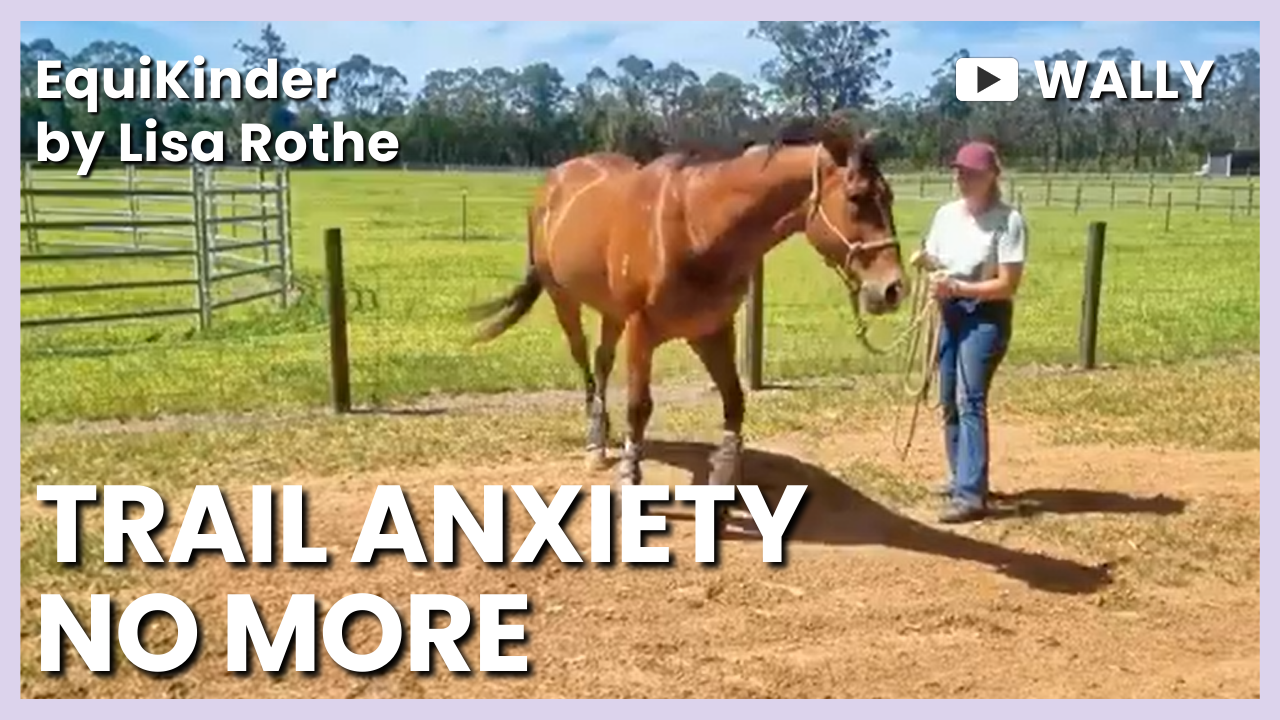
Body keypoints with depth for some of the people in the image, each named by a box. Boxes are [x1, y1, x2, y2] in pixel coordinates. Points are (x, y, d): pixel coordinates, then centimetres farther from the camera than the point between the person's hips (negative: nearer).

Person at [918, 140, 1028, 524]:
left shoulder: (1008, 220, -15)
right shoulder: (946, 215, 4)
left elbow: (1008, 285, -17)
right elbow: (932, 263, 13)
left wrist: (958, 286, -24)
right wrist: (934, 282, -10)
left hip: (986, 317, -7)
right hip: (950, 314, 7)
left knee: (970, 401, -14)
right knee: (949, 401, 13)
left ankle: (971, 495, -14)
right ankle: (962, 478, 29)